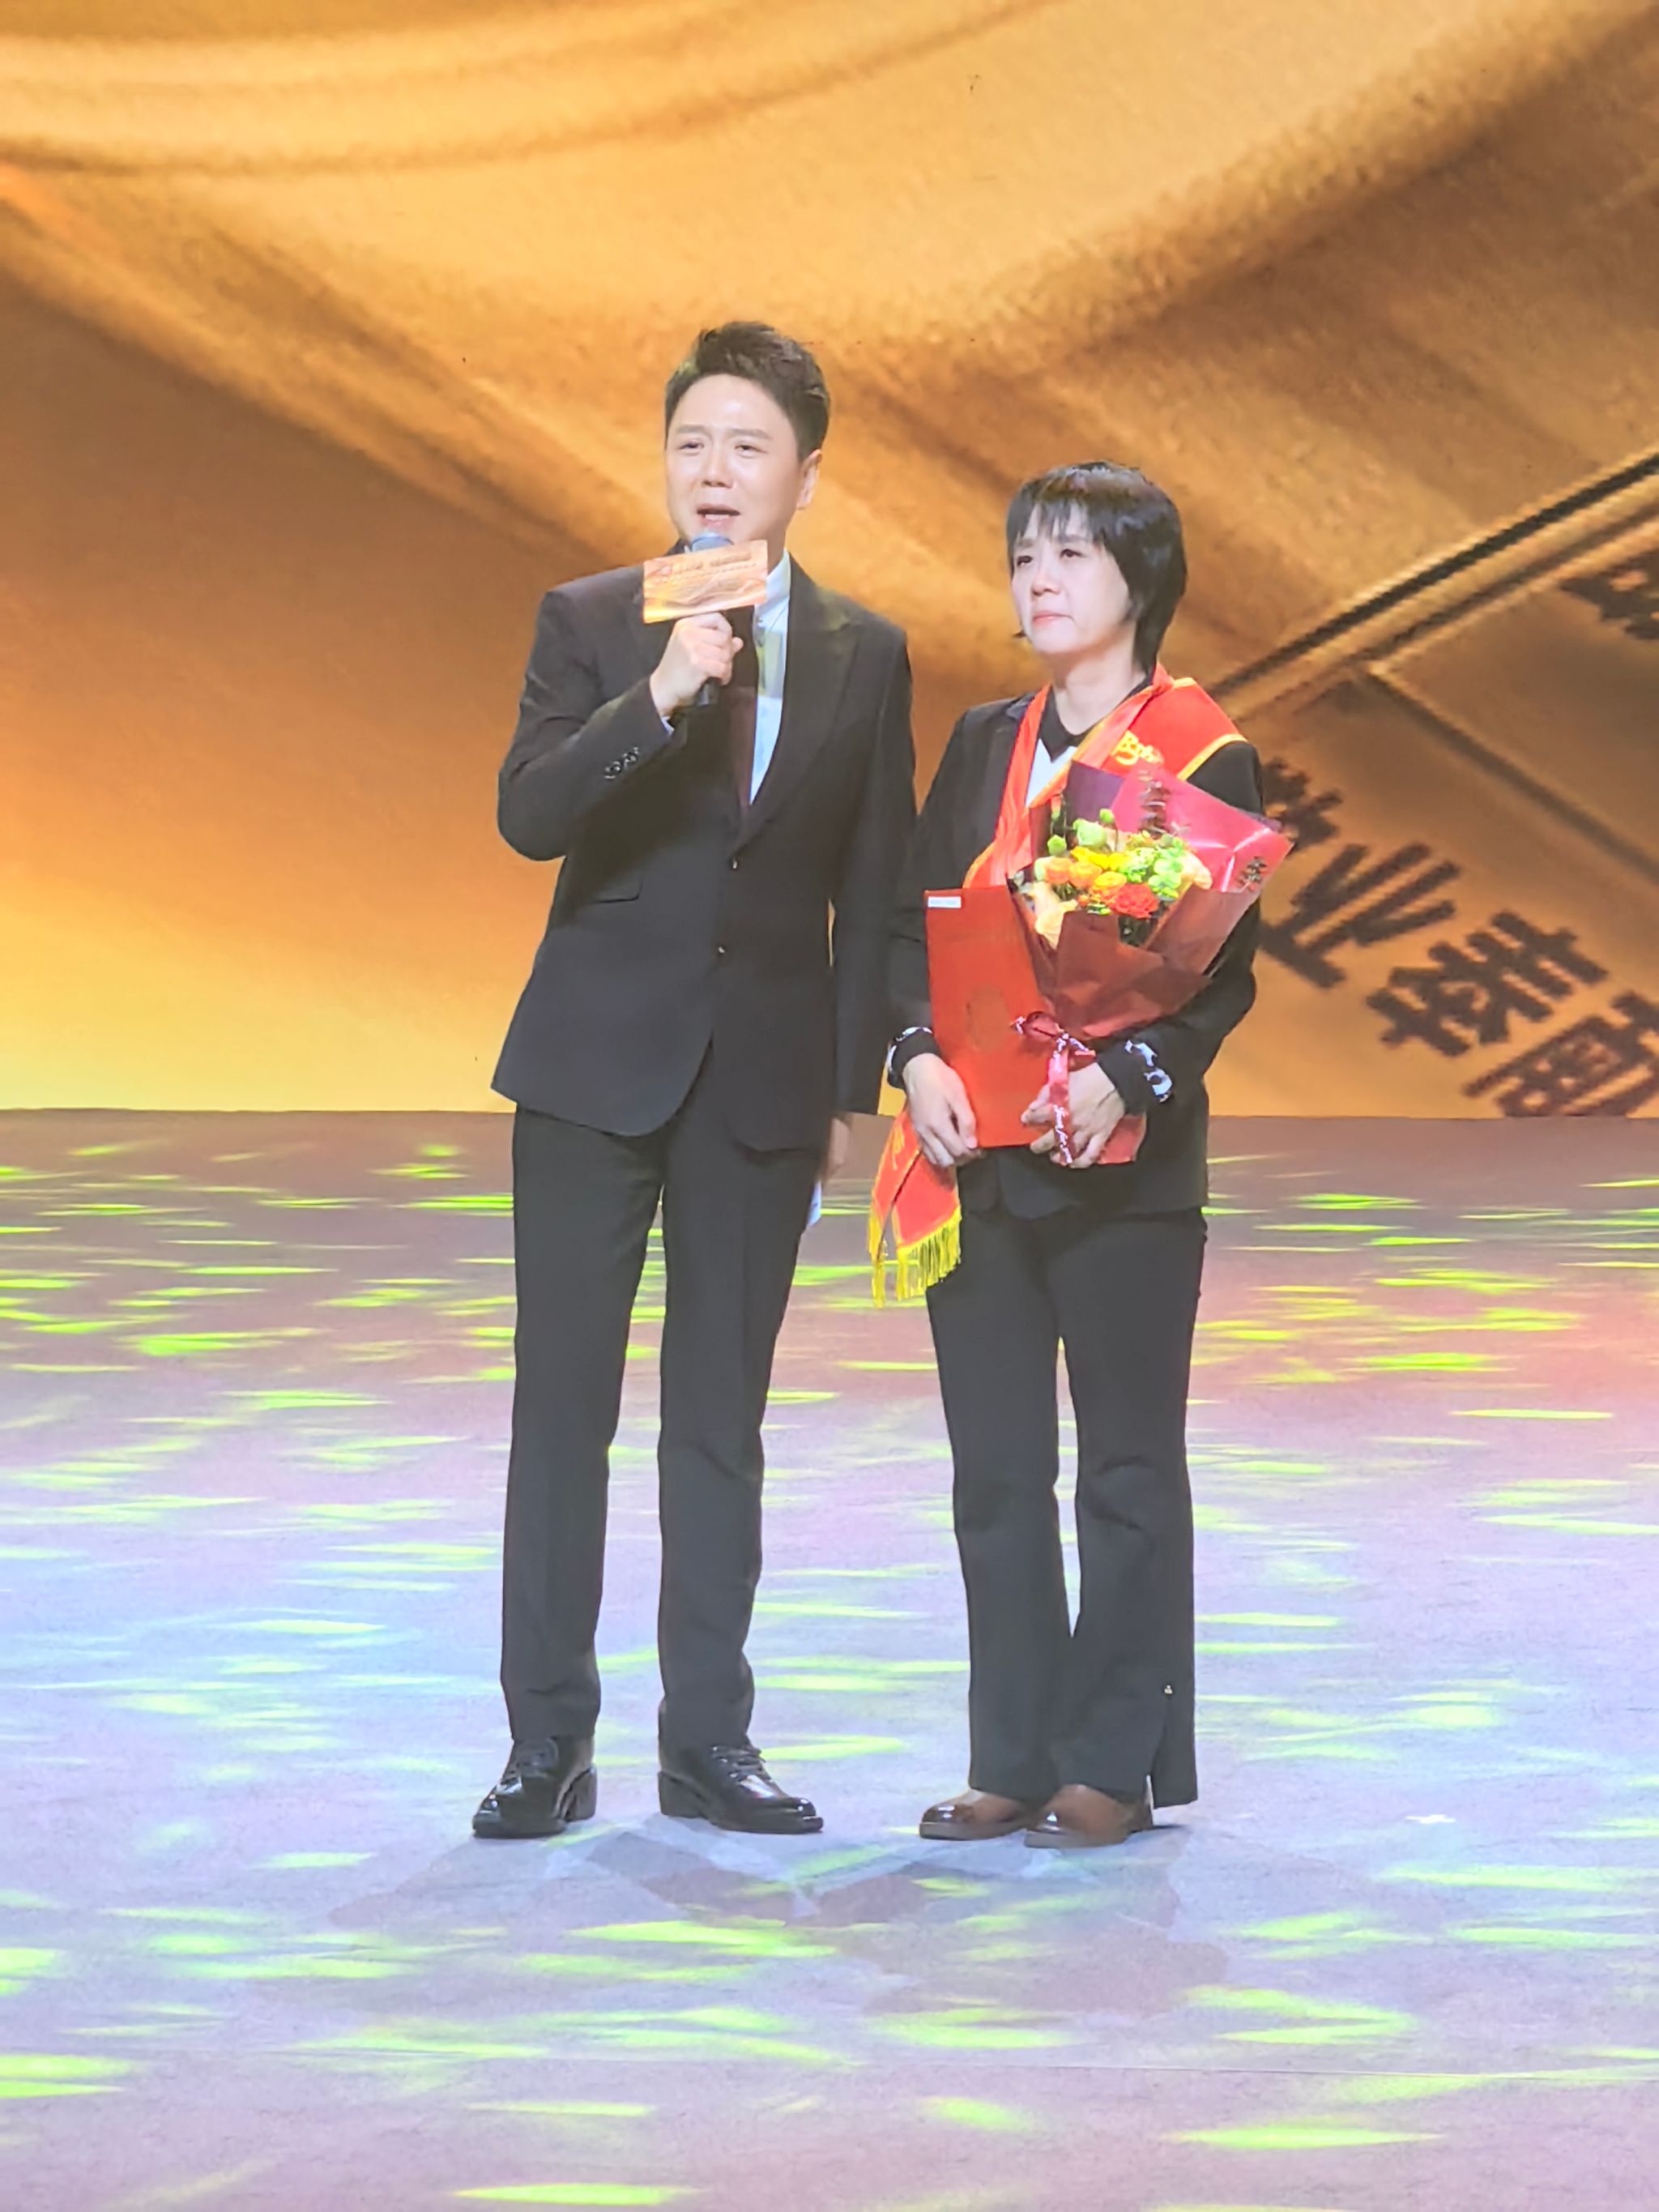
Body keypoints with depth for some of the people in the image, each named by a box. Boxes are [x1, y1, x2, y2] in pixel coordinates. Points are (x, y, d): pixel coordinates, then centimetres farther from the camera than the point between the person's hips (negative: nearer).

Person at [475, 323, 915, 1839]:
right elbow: (527, 815, -13)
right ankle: (548, 1743, 8)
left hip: (766, 1073, 1)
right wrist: (657, 696, -26)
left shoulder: (865, 656, 5)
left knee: (722, 1413, 7)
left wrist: (855, 1085, 3)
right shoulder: (589, 624, 0)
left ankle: (707, 1739, 15)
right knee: (563, 1402, 0)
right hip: (597, 1062, -1)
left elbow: (872, 888, 7)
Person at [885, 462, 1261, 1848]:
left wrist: (1128, 1078, -23)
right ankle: (1014, 1758, 17)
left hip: (1123, 1163, -5)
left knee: (1128, 1470, 4)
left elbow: (1225, 968, -8)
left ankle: (1120, 1763, 12)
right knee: (995, 1472, 8)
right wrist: (920, 1055, -9)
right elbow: (914, 921, 9)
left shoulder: (1206, 759, -4)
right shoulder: (985, 744, 11)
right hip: (977, 1159, 5)